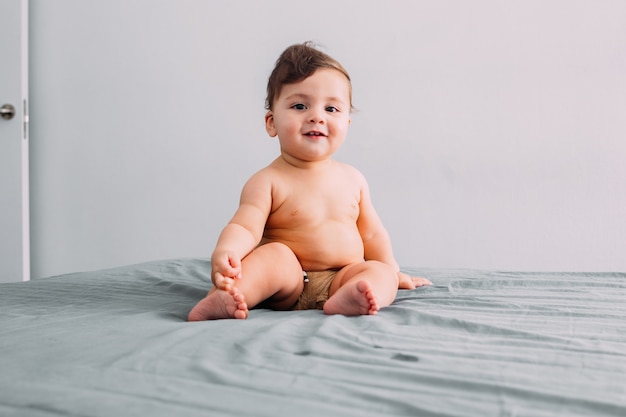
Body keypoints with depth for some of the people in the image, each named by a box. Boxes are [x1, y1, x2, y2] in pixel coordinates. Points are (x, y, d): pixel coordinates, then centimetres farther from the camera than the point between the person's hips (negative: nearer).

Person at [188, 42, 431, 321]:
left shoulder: (353, 179, 10)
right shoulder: (268, 182, -5)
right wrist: (225, 252, -40)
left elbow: (371, 233, 21)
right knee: (275, 255, -30)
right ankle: (221, 298, -46)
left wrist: (392, 273, 22)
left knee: (380, 271, -19)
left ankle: (346, 300, -47)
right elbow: (244, 228, -19)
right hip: (287, 287, -4)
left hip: (342, 279, 4)